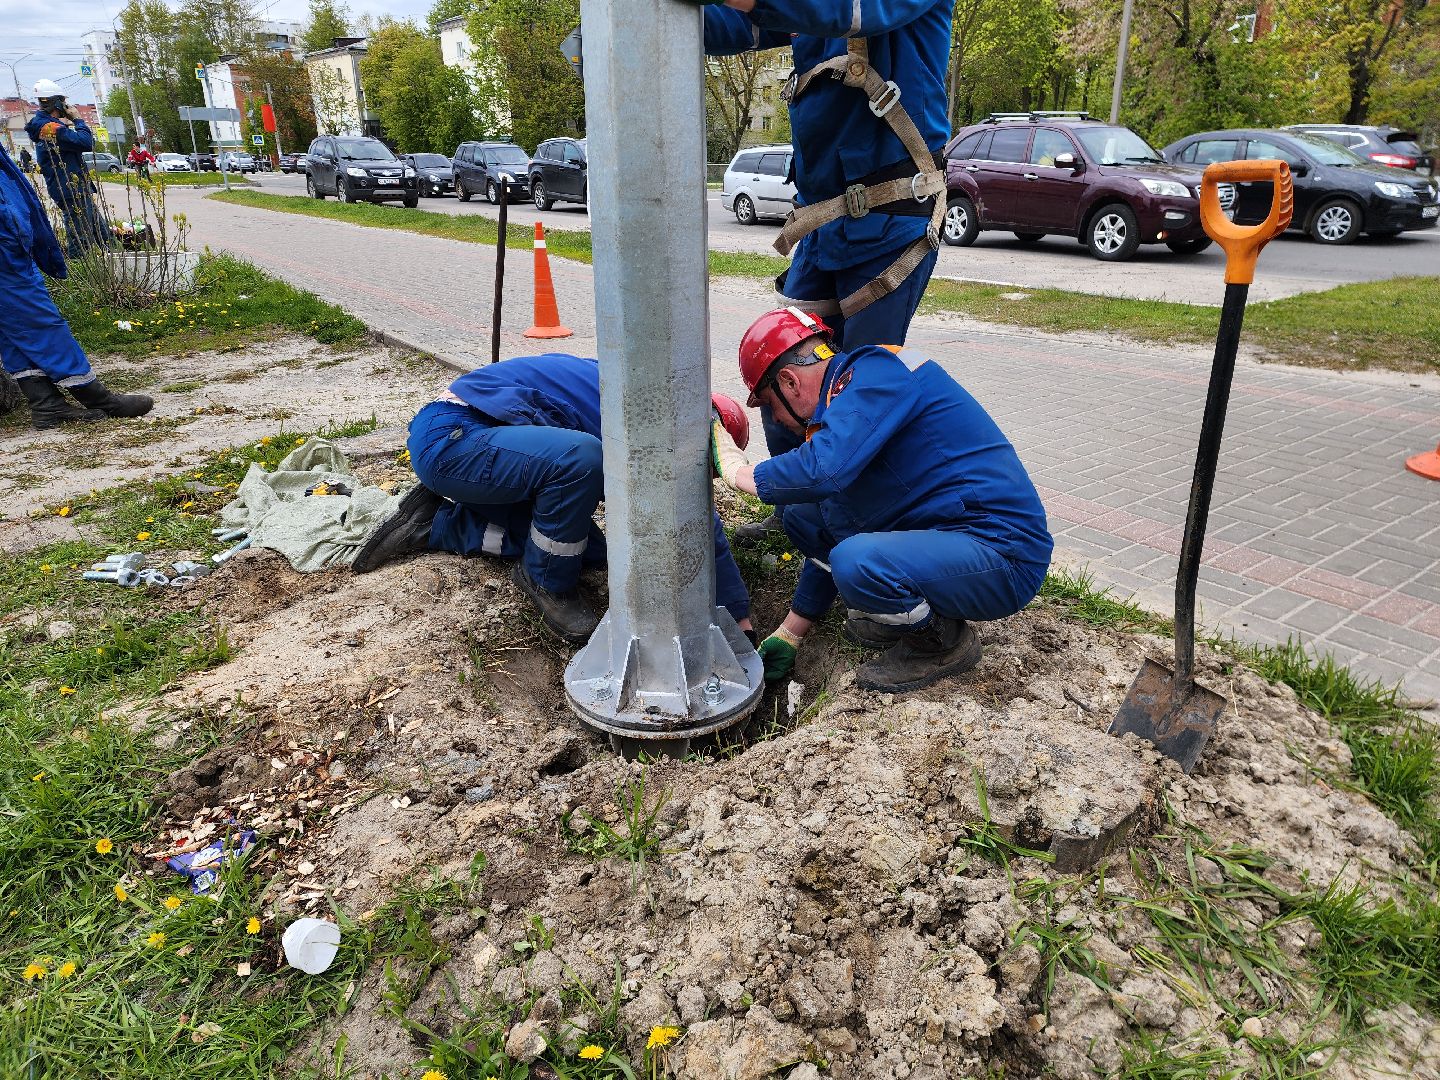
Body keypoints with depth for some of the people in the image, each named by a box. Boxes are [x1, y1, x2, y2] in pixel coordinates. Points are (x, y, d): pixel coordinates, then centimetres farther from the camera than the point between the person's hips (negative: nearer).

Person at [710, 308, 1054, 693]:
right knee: (801, 512, 9)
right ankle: (911, 611, 13)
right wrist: (788, 636, 23)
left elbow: (823, 470, -33)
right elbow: (832, 538, 19)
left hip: (1006, 555, -9)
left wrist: (737, 471, -12)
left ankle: (946, 640, -3)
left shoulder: (875, 372, -15)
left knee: (856, 564, -34)